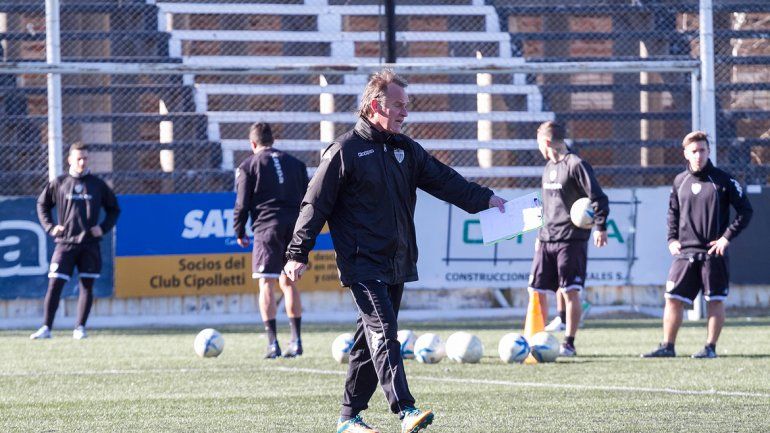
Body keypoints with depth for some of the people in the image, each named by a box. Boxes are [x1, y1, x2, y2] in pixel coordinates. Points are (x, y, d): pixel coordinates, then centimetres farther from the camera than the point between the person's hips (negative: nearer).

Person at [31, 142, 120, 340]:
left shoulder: (97, 185, 7)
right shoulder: (58, 184, 5)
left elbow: (114, 209, 16)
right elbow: (42, 205, 16)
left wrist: (103, 228, 1)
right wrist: (50, 227, 4)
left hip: (89, 244, 1)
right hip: (65, 243, -1)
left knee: (87, 285, 1)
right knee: (55, 284, -8)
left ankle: (80, 328, 8)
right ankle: (46, 327, -4)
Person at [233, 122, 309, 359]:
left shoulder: (248, 166, 3)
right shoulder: (295, 163, 16)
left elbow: (242, 203, 0)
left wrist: (239, 232, 11)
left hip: (267, 227, -4)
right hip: (295, 227, 4)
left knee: (267, 284, -3)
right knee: (289, 282, 13)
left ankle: (273, 343, -10)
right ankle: (296, 340, 8)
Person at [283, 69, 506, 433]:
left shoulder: (406, 149, 14)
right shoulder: (345, 151, -7)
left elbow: (443, 181, 15)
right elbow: (316, 204, -6)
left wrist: (484, 199, 3)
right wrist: (298, 254, -8)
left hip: (396, 263, 7)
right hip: (362, 263, -7)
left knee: (373, 337, 9)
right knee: (383, 331, -18)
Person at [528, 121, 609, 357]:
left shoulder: (576, 165, -8)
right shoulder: (549, 167, 17)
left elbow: (598, 198, -12)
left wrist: (600, 226, -20)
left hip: (571, 240, -8)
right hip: (546, 240, 8)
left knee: (570, 291, -7)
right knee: (537, 290, 7)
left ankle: (569, 343, -3)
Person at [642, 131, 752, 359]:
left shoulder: (723, 180, -3)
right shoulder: (680, 181, 9)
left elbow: (745, 211, -2)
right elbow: (673, 212, 23)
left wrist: (727, 237, -9)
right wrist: (672, 239, 9)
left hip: (713, 254, -4)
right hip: (685, 252, 4)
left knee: (715, 301, 1)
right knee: (673, 299, 0)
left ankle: (710, 347, 9)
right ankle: (668, 346, 5)